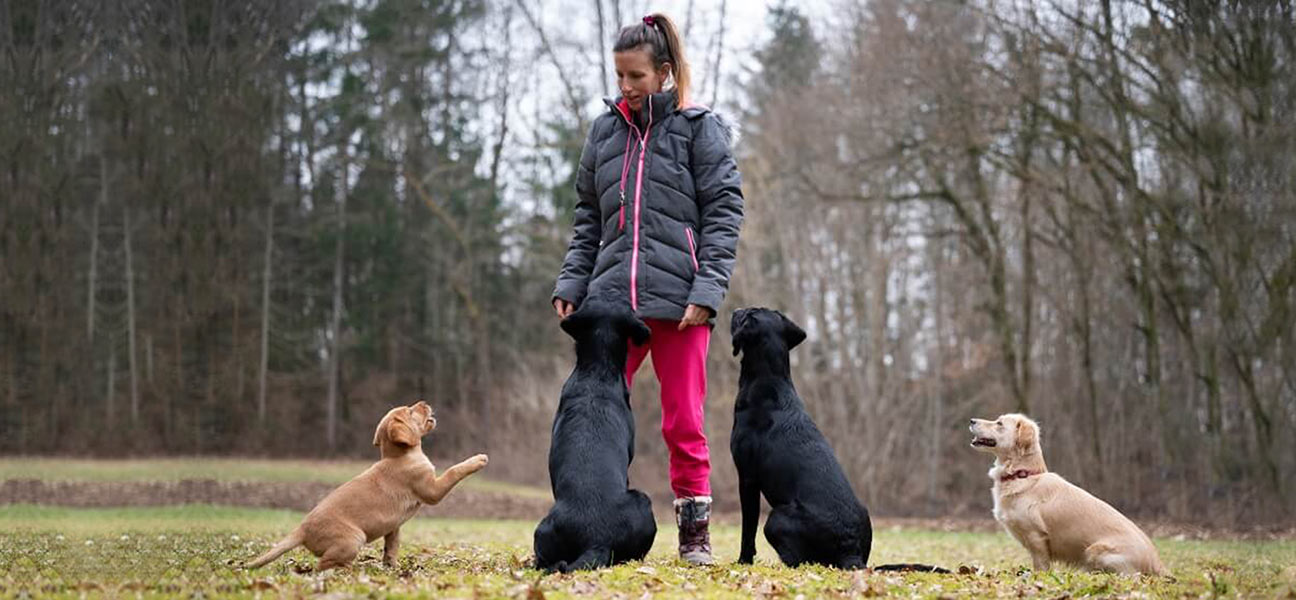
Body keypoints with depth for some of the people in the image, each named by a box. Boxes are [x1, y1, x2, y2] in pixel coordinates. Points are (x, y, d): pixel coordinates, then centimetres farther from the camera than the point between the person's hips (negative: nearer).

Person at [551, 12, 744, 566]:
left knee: (684, 422, 2)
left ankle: (694, 531, 13)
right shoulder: (605, 130, 13)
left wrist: (707, 289, -12)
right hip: (613, 297, 4)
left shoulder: (699, 128, 1)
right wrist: (570, 284, 7)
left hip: (678, 301, -3)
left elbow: (724, 212, -3)